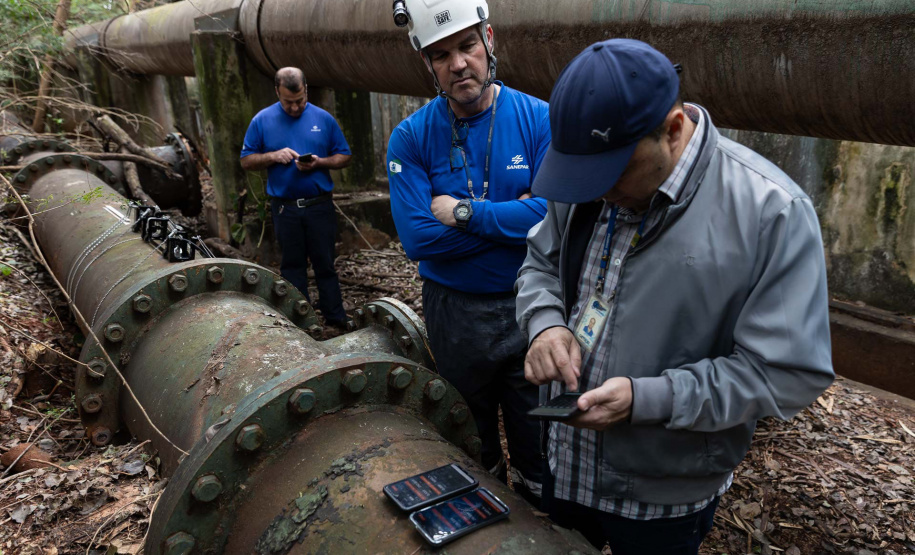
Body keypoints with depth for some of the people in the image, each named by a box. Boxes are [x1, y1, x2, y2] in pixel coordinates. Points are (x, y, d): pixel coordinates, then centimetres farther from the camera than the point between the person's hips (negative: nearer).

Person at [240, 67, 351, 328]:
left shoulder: (324, 119, 2)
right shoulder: (262, 120, 3)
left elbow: (344, 157, 5)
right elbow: (247, 161, 5)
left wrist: (319, 162, -13)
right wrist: (273, 156, -14)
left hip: (319, 206, -1)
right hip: (284, 207, 1)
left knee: (325, 264, 5)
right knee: (292, 265, 10)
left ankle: (336, 320, 14)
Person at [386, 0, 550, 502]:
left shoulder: (539, 119, -10)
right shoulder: (410, 138, -9)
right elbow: (417, 239, -19)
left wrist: (465, 213, -21)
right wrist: (511, 215, -18)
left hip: (530, 305, 0)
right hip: (456, 311, 1)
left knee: (536, 432, 16)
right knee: (472, 432, 22)